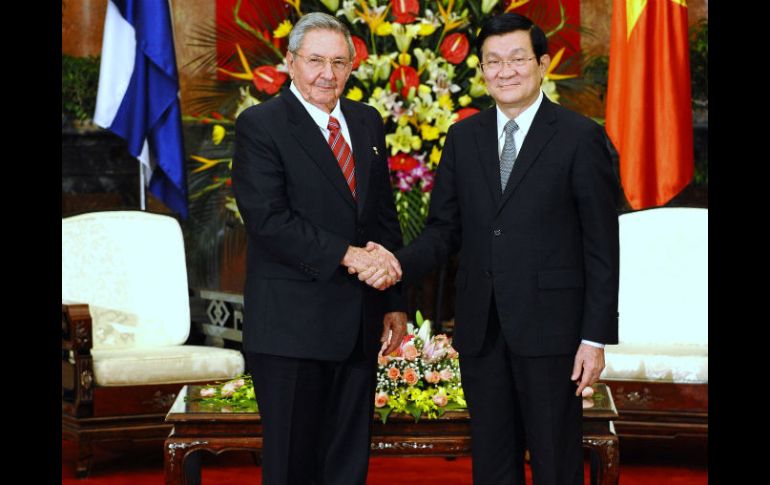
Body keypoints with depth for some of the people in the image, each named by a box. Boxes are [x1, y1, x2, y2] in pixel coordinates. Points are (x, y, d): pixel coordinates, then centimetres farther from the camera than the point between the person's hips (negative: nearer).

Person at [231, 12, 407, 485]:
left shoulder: (367, 122, 13)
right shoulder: (260, 125, -6)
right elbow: (268, 219, -16)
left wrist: (395, 303, 11)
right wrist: (346, 255, -21)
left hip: (359, 324, 6)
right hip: (291, 325, -5)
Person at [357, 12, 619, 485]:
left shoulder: (580, 137, -4)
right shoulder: (463, 137, 9)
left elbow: (601, 247, -5)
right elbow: (444, 229, 10)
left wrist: (596, 337, -9)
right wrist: (399, 264, -11)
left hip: (549, 325, -4)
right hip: (481, 327, 4)